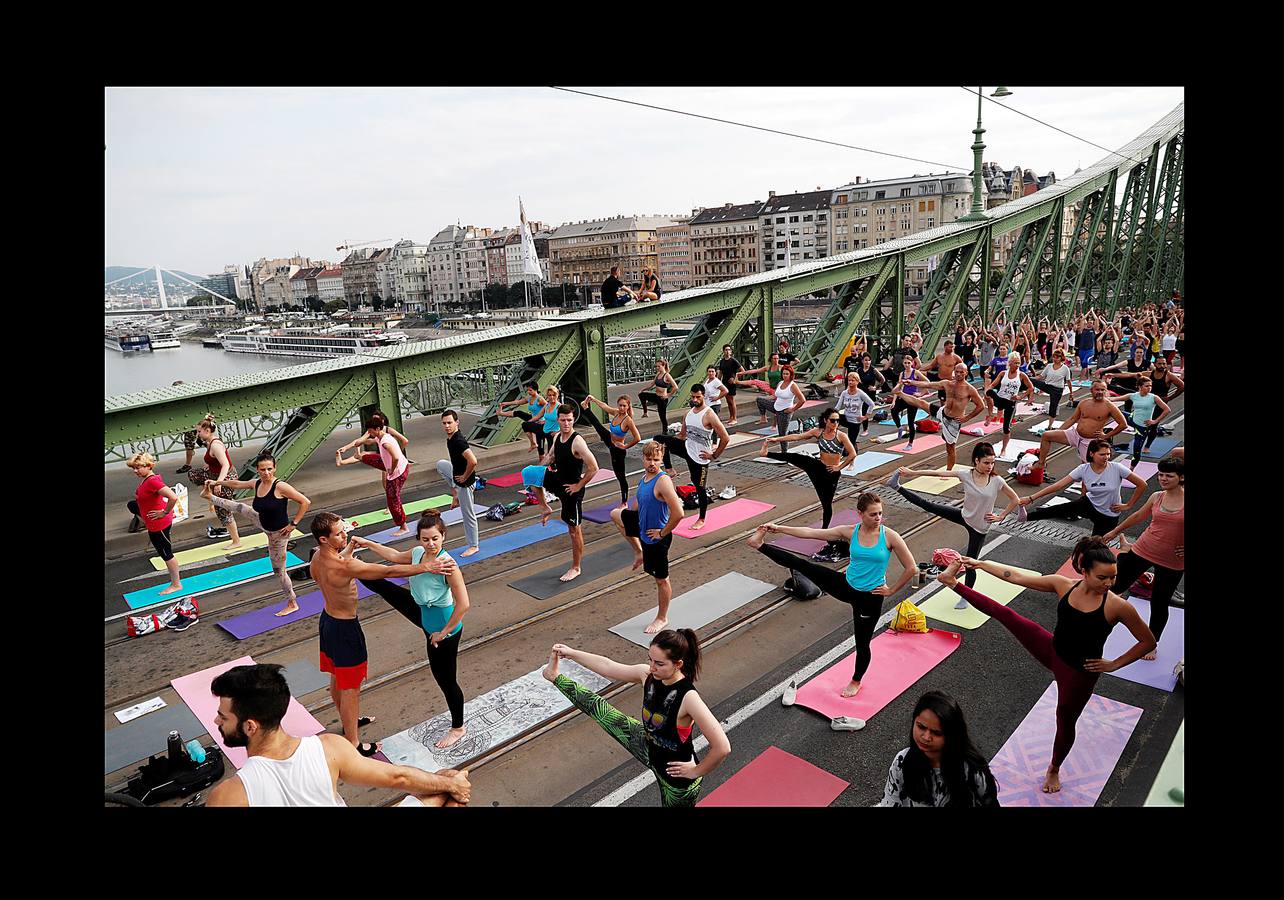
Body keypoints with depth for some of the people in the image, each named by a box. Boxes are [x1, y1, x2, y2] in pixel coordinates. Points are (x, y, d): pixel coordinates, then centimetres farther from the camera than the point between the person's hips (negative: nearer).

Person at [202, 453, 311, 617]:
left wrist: (293, 524, -26)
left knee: (278, 570, 5)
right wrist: (218, 483, 23)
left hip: (278, 533, -7)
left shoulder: (280, 487, -30)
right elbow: (237, 484, 13)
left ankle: (292, 604, 21)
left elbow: (305, 502, -31)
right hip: (264, 524, 7)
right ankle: (211, 497, 57)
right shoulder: (256, 483, -8)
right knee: (239, 507, 24)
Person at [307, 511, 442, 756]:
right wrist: (425, 567, -32)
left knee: (337, 678, 26)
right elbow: (389, 571, -34)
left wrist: (349, 549, 11)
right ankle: (352, 745, 19)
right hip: (344, 628, -9)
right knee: (350, 687, 6)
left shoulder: (316, 558, -6)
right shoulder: (344, 566, -33)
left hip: (327, 619, 9)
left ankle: (348, 722, 48)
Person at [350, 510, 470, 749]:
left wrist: (444, 632, -21)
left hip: (442, 626, -7)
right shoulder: (417, 553, -8)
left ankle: (458, 728, 32)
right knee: (382, 585, 16)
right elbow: (395, 556, 16)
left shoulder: (448, 564, -31)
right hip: (423, 614, 7)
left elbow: (463, 604, -31)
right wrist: (368, 543, 19)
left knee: (445, 679, 9)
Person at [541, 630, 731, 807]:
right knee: (599, 709, 12)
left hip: (677, 774, -6)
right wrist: (571, 653, 2)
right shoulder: (648, 675, -16)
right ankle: (556, 676, 34)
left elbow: (722, 748, -38)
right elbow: (608, 666, -1)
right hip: (649, 750, 6)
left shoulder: (688, 698, -36)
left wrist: (697, 771, -22)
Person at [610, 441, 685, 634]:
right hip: (642, 526, 9)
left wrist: (663, 533, -23)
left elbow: (678, 514, -36)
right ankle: (639, 551, 31)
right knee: (615, 514, 29)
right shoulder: (643, 478, -3)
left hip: (656, 538, -9)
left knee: (661, 579, 7)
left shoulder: (663, 481, -30)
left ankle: (662, 619, 28)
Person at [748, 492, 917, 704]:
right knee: (802, 565, -10)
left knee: (862, 642, 13)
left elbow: (911, 568, -11)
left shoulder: (890, 536, -16)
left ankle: (856, 681, 39)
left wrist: (891, 591, -6)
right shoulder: (849, 532, -9)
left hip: (870, 597, -2)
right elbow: (811, 533, -9)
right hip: (846, 586, 3)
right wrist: (779, 528, -12)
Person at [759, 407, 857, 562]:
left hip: (831, 473, -3)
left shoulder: (841, 436, -13)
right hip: (818, 467, 3)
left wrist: (839, 467, -12)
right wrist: (778, 439, -12)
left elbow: (852, 454, -16)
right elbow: (797, 436, -6)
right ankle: (766, 453, -9)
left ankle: (824, 531, 23)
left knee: (827, 503, 7)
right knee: (795, 457, -18)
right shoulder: (818, 432, -3)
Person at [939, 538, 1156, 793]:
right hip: (1051, 651, 3)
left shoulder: (1118, 606, -24)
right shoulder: (1064, 585, -14)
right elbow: (1018, 577, -7)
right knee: (1004, 614, -6)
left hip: (1080, 672, -3)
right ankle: (953, 582, 13)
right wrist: (980, 563, -6)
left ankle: (1054, 769, 45)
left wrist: (1114, 664, -11)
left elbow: (1148, 642, -11)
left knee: (1065, 721, 17)